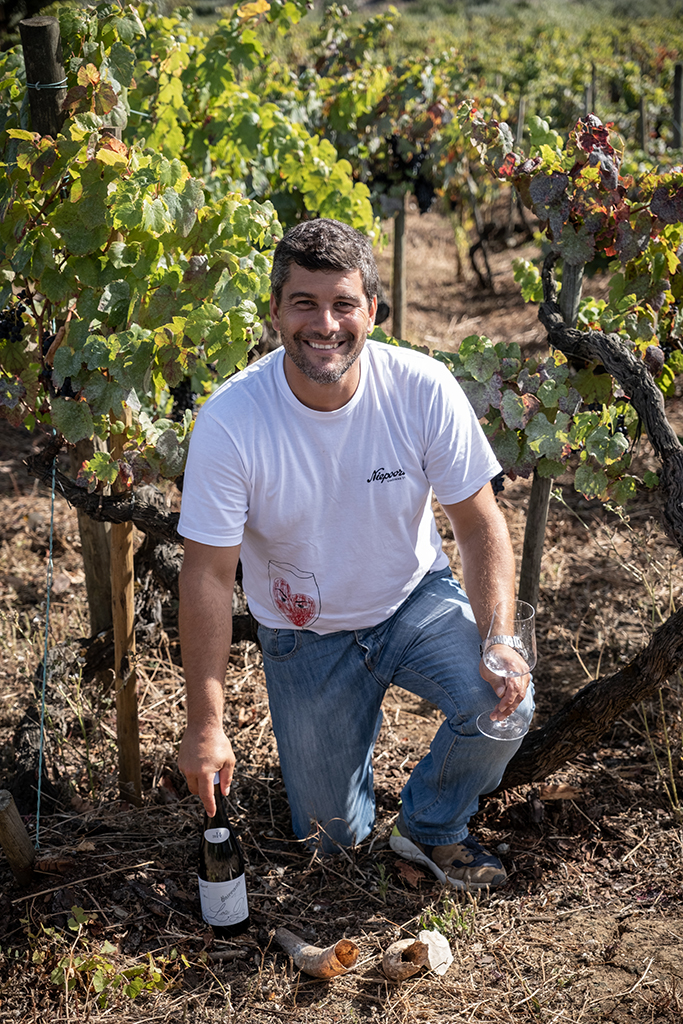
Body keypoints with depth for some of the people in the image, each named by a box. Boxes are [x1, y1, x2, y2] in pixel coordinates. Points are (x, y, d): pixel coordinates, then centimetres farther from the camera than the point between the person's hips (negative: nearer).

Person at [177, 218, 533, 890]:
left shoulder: (423, 389, -21)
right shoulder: (230, 420, -25)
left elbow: (479, 525, -12)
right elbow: (208, 574, -21)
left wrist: (500, 642, -27)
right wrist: (206, 726, -21)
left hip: (417, 599, 1)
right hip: (306, 635, 0)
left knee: (503, 700, -27)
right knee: (332, 834, 6)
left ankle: (431, 827, 5)